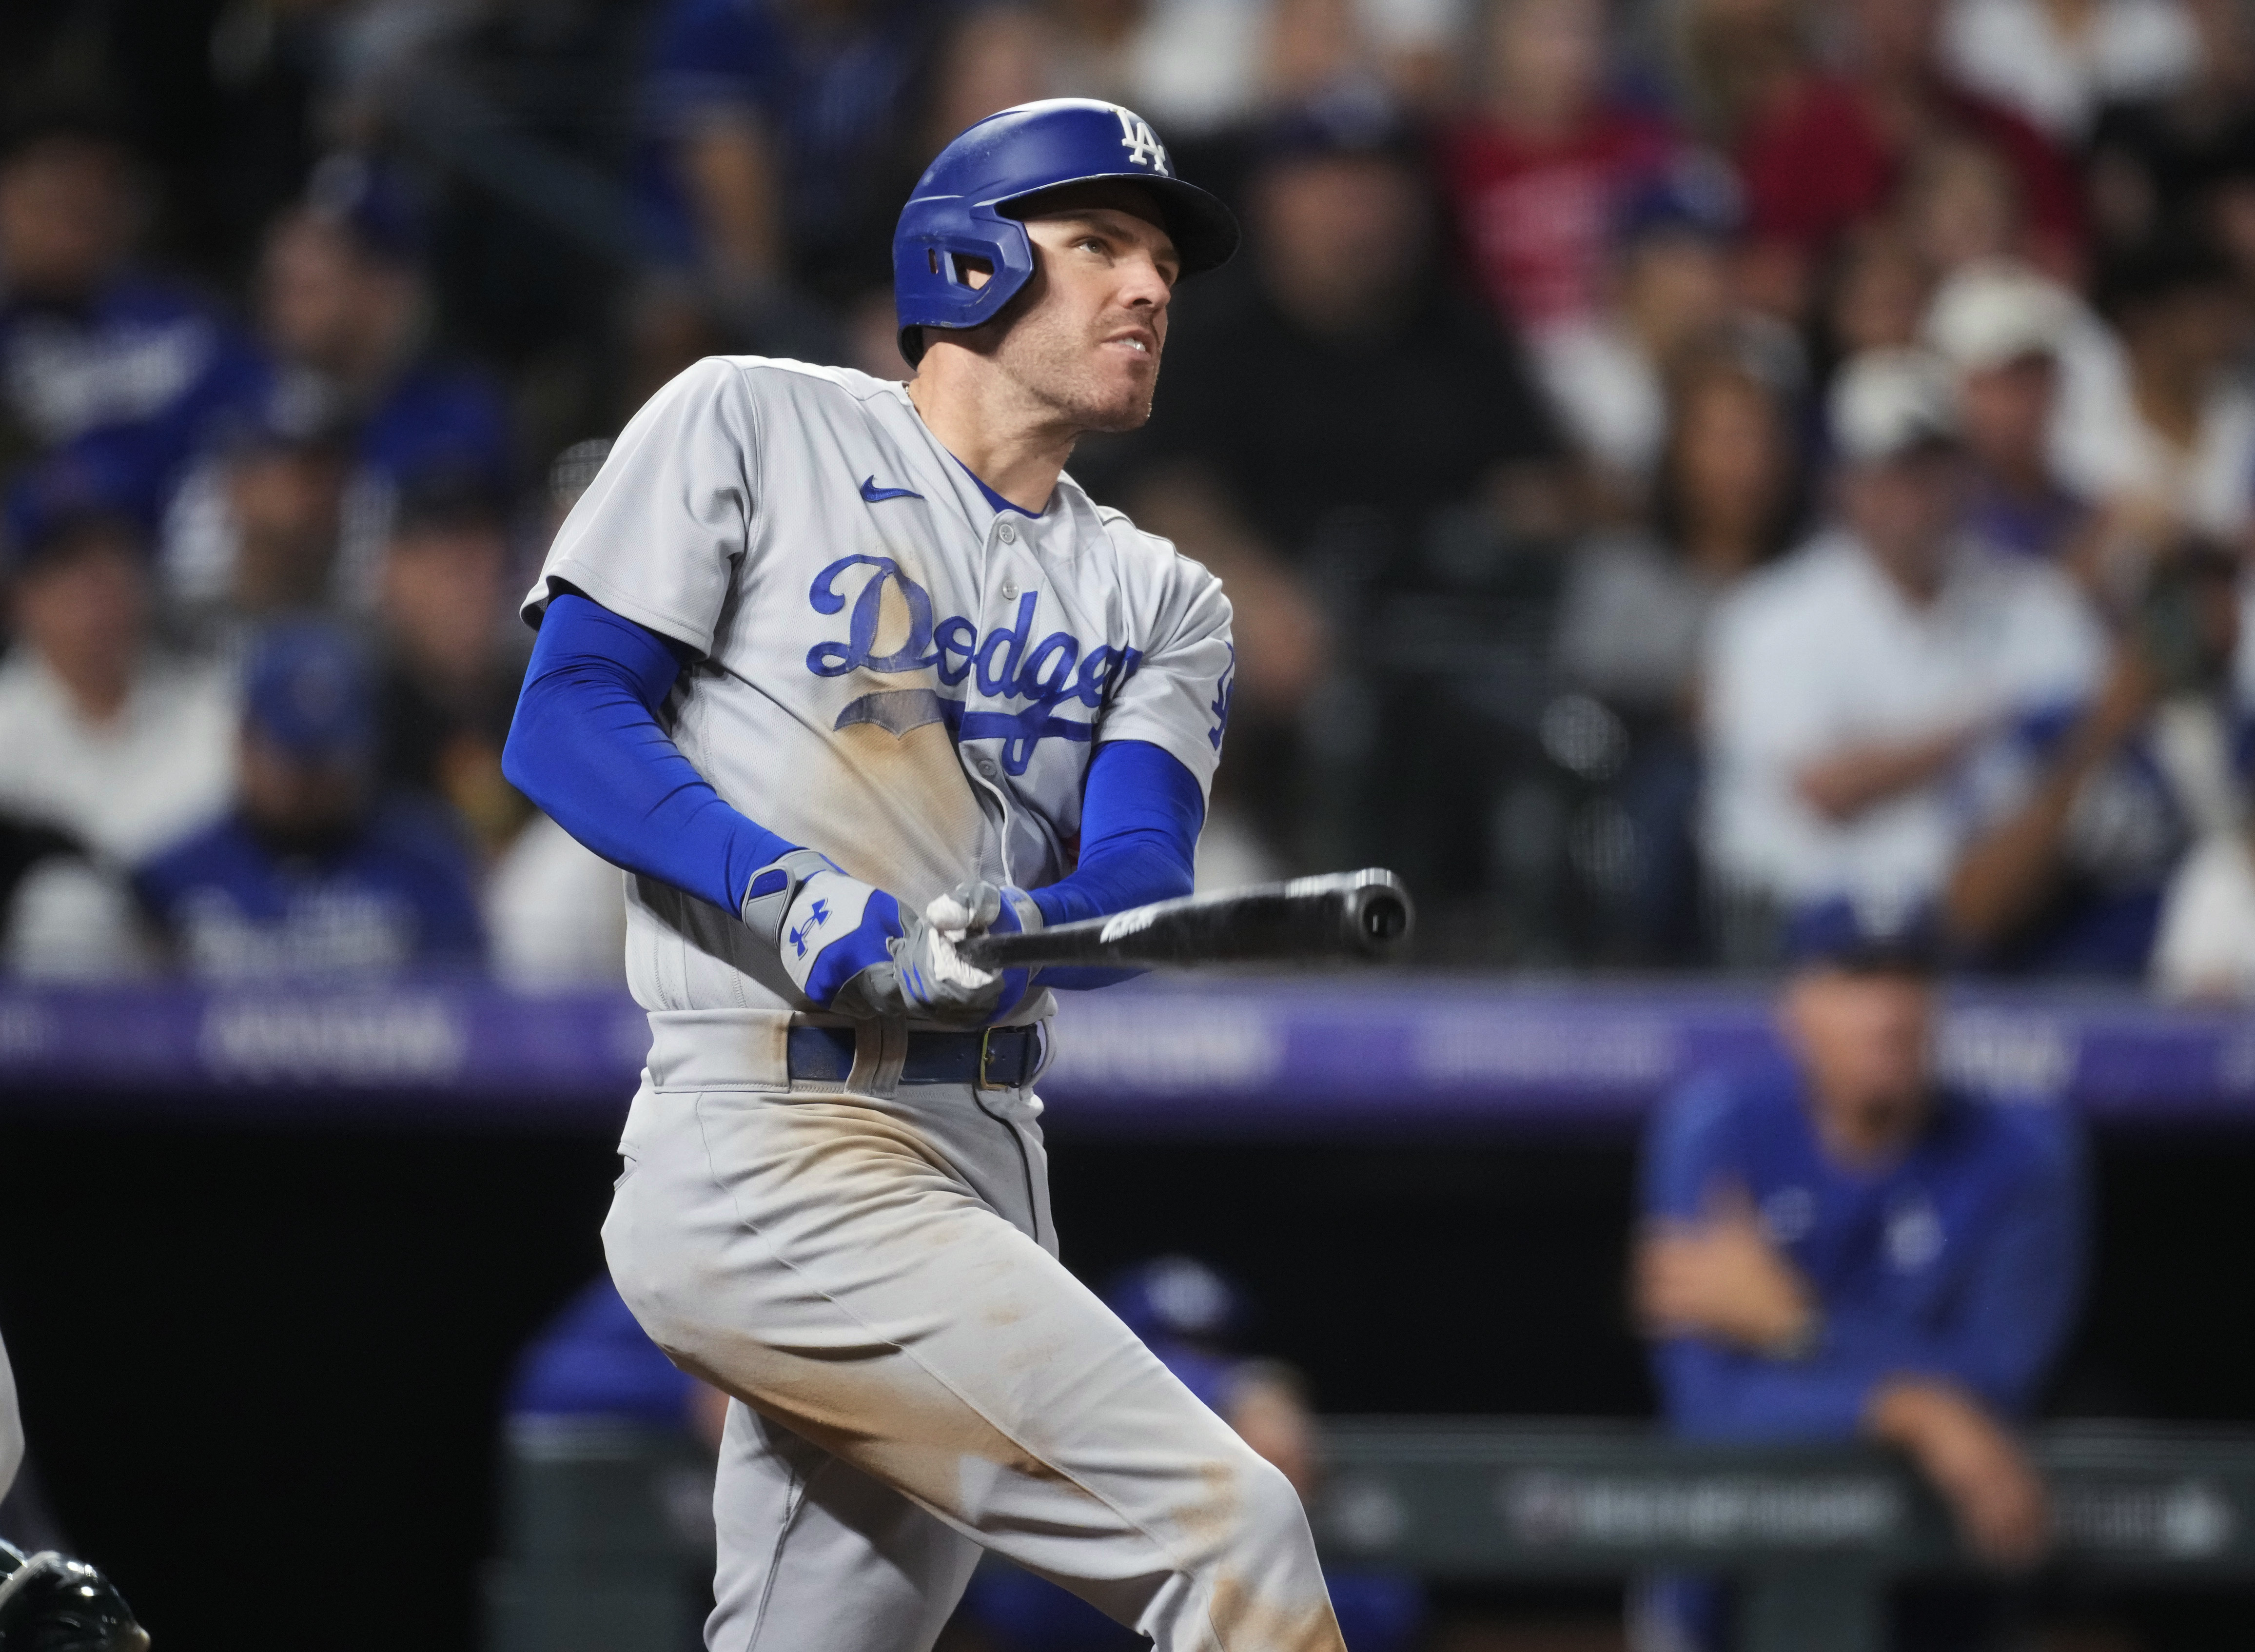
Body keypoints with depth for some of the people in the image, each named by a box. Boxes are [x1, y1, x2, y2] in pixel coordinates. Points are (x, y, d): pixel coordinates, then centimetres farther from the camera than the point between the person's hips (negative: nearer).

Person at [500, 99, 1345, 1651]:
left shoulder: (1158, 599, 18)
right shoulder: (751, 425, 5)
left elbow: (1142, 880, 1)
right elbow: (565, 722, -3)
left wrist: (1015, 935, -23)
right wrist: (786, 891, -21)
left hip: (988, 1165, 7)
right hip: (768, 1154, -7)